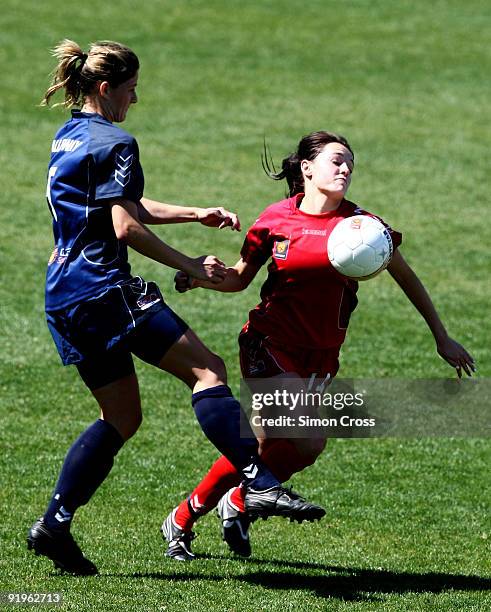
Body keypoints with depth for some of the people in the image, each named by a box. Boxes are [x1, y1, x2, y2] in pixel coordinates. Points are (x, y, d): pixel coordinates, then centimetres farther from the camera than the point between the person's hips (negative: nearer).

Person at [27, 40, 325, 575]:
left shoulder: (69, 137, 19)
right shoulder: (113, 144, -11)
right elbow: (126, 227, -18)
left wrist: (196, 214, 20)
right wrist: (191, 267, -11)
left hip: (64, 298, 10)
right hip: (103, 287, -10)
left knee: (121, 418, 15)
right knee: (206, 369, -12)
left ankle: (53, 525, 12)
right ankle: (259, 485, -24)